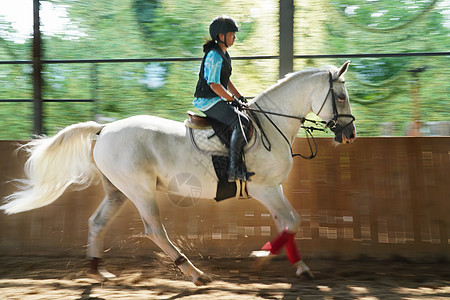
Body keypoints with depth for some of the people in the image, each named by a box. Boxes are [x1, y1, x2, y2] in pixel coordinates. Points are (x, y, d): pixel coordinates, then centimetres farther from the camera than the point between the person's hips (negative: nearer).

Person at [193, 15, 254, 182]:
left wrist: (240, 97, 16)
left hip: (218, 100, 11)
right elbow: (214, 85, -21)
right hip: (208, 101, -11)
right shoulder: (214, 56, -16)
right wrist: (233, 100, -14)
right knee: (239, 124, -26)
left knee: (247, 121, 11)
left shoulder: (223, 54, 17)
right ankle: (234, 169, -25)